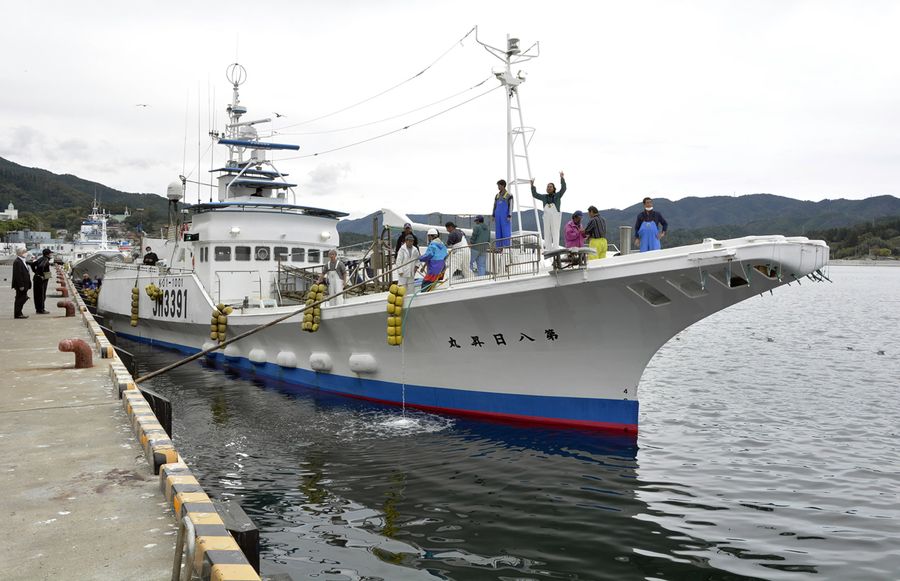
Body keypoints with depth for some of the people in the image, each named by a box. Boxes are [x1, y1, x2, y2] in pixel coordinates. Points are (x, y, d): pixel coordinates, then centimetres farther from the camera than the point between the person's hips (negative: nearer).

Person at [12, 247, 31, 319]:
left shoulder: (22, 261, 15)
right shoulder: (17, 262, -17)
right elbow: (17, 275, -21)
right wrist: (21, 285, -23)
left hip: (24, 284, 10)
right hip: (20, 285, -10)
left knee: (22, 298, 14)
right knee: (20, 299, -3)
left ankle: (19, 313, 22)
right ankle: (17, 314, 3)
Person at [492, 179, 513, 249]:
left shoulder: (509, 195, -4)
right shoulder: (497, 196, 14)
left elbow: (511, 206, -8)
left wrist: (509, 217, -15)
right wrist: (493, 216, 9)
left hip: (505, 216, -6)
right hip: (498, 216, 6)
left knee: (506, 232, -7)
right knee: (498, 232, 4)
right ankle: (499, 248, 7)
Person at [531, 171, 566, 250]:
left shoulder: (557, 195, 6)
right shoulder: (544, 197, 16)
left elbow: (563, 188, -7)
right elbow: (535, 195, 19)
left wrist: (562, 178, -17)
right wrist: (532, 185, 11)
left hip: (555, 215, -4)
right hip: (546, 216, 4)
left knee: (555, 232, -8)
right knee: (547, 232, 2)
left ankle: (555, 248, -10)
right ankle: (548, 248, 4)